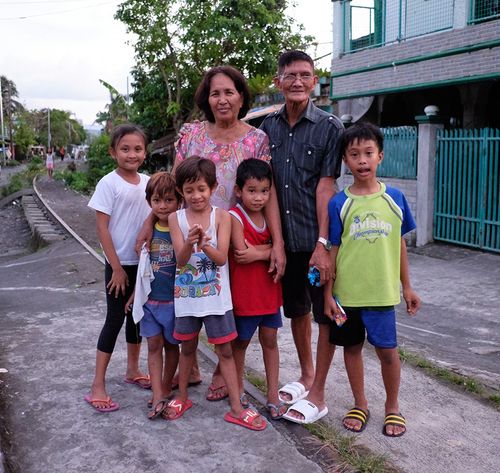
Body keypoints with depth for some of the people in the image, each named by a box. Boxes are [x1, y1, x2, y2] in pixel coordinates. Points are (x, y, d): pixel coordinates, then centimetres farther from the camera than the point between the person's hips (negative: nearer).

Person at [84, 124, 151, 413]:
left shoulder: (148, 182, 3)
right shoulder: (109, 184, -12)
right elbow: (102, 228, -13)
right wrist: (117, 267, -14)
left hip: (144, 262, 5)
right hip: (120, 264, -5)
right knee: (115, 319, -2)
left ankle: (133, 370, 32)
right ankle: (98, 386, 7)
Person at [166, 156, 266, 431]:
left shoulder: (221, 217, -7)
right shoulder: (176, 218, -4)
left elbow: (221, 258, -15)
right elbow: (180, 259, -13)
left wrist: (205, 244, -34)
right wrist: (190, 243, -34)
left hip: (215, 295, -1)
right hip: (187, 294, 1)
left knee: (225, 350, 5)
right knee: (188, 347, 17)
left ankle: (236, 408, 13)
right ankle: (182, 397, 35)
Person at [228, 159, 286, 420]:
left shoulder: (269, 216, 4)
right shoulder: (235, 217, -13)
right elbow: (241, 252, -23)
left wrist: (257, 253, -17)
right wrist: (269, 249, -15)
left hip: (268, 289, 5)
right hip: (244, 292, -5)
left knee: (270, 340, 10)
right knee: (241, 342, 12)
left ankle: (273, 395, 20)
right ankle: (238, 392, 29)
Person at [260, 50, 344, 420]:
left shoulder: (330, 127, -6)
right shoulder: (268, 127, 6)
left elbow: (325, 187, -12)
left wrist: (323, 243, -17)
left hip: (317, 238, -5)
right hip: (284, 237, 5)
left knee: (326, 314, 2)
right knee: (296, 309, 18)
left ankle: (318, 393, 14)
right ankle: (306, 375, 37)